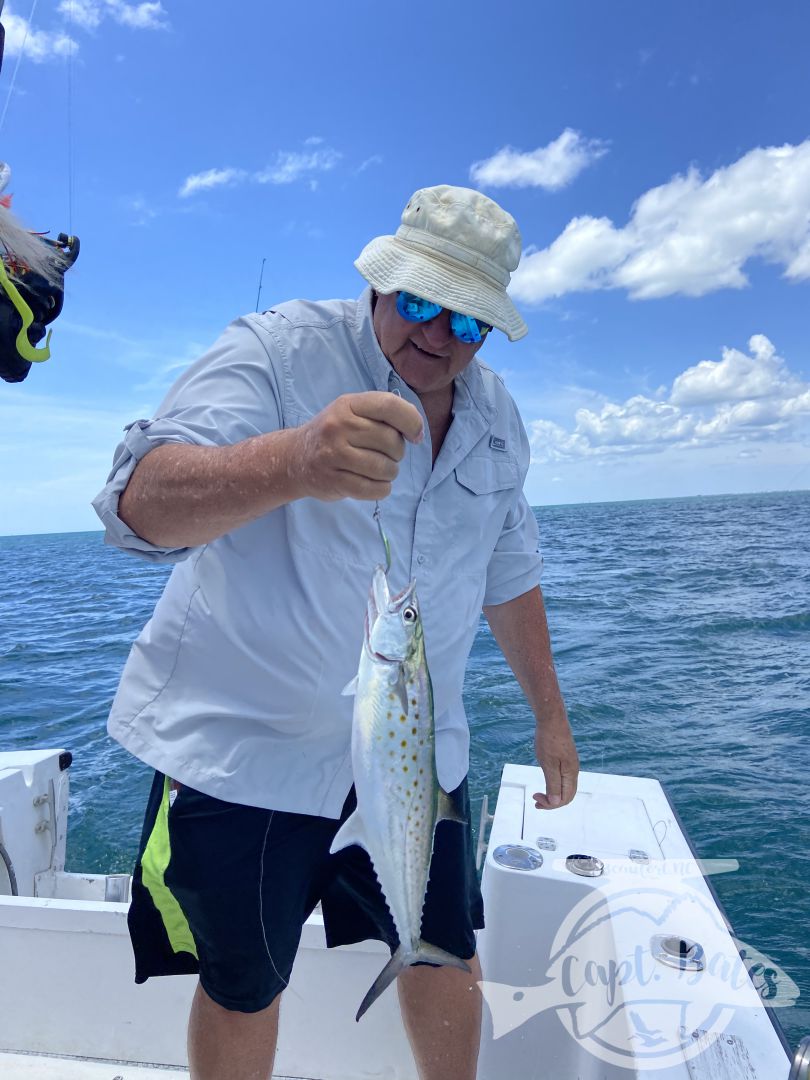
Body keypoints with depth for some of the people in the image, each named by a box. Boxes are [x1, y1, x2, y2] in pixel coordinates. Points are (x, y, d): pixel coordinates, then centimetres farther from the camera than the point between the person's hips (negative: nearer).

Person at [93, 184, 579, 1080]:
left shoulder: (493, 412, 5)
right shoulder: (276, 351, -14)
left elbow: (509, 570, 13)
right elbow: (139, 503, -27)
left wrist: (548, 714, 14)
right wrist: (295, 460, -47)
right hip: (242, 748, -4)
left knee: (445, 955, 18)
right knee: (243, 988, 14)